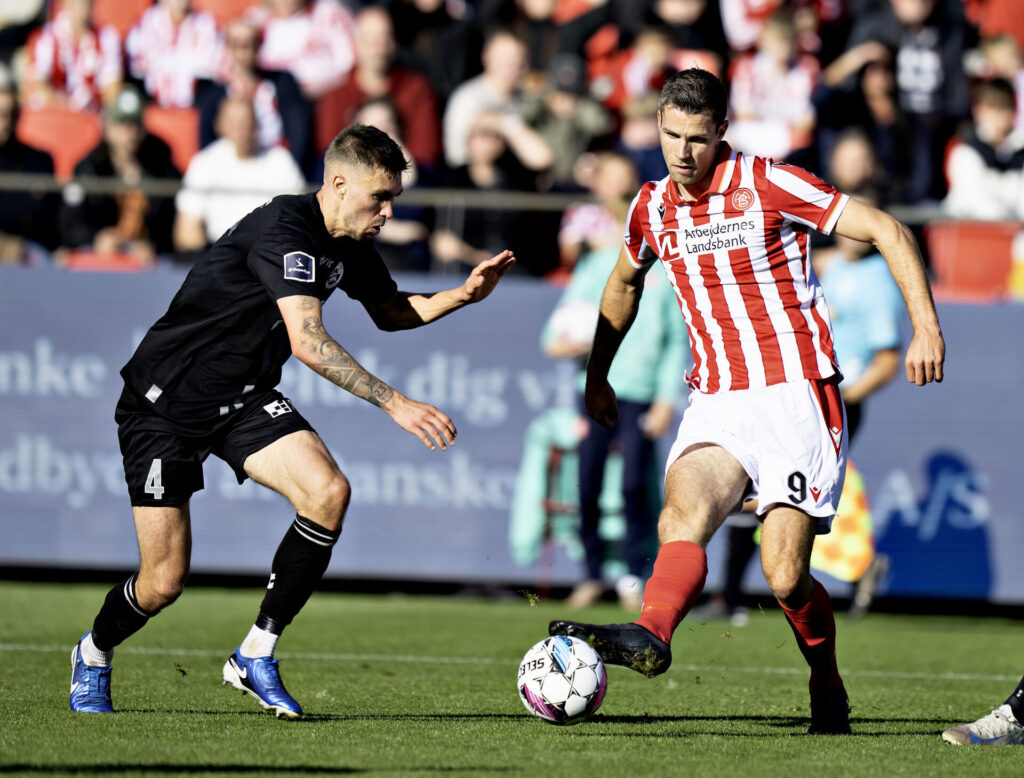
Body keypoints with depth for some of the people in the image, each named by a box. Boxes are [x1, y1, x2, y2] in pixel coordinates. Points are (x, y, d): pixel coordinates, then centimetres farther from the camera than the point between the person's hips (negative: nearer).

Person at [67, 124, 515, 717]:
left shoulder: (350, 245, 2)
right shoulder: (283, 229, -26)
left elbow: (391, 312, 22)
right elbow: (307, 341, -37)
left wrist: (463, 295, 5)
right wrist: (395, 402, -40)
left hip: (243, 398, 7)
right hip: (165, 400, -7)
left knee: (329, 493, -20)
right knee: (165, 582, -9)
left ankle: (256, 656, -7)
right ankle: (94, 655, 26)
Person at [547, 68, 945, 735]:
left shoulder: (768, 185, -8)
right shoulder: (652, 209, 9)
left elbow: (889, 231, -6)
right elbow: (625, 282, 32)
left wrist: (926, 325, -15)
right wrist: (596, 374, 35)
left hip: (795, 393, -5)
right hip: (716, 399, 5)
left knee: (785, 576, -10)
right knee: (683, 516, -26)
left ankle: (829, 690, 14)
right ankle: (650, 637, -48)